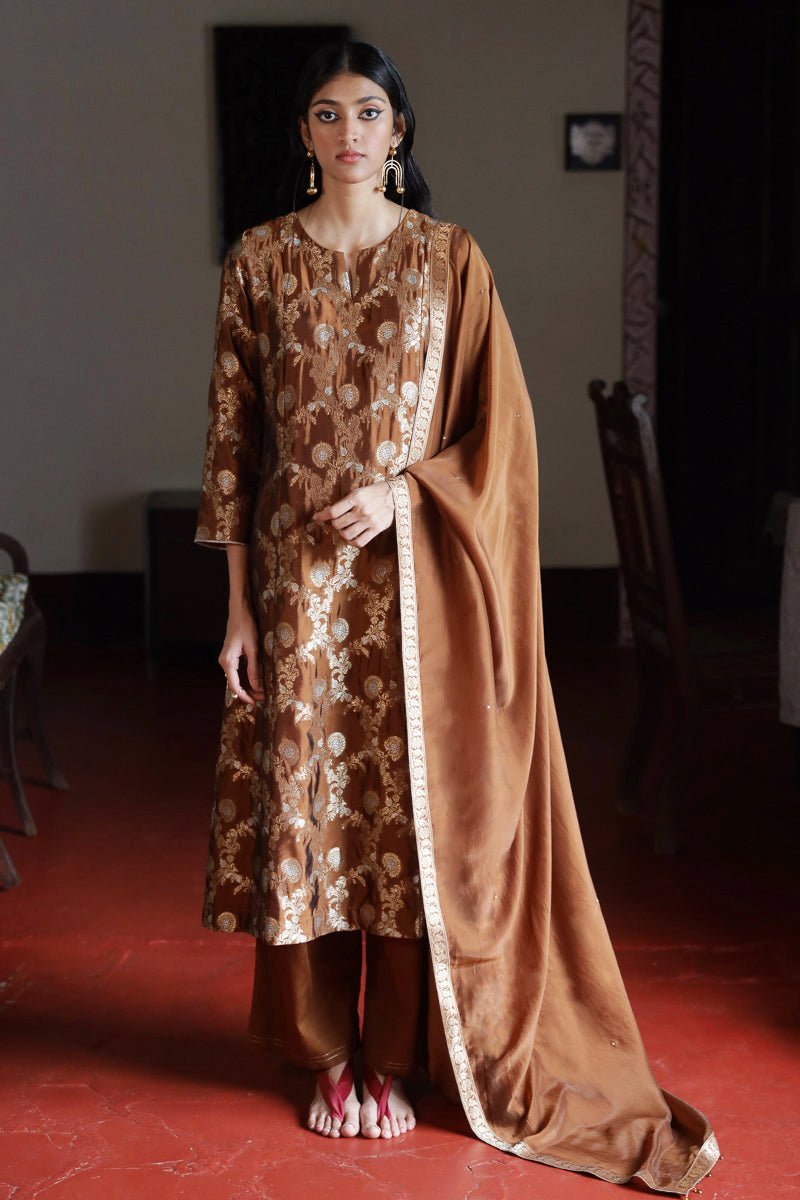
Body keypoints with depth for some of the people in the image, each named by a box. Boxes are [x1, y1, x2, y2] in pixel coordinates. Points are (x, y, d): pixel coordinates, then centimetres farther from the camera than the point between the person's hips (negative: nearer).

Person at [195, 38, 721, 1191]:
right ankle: (331, 1052, 19)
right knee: (308, 795, 4)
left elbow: (499, 426, 1)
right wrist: (238, 607, 0)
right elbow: (233, 438, 4)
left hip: (415, 574, -1)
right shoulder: (259, 261, 4)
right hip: (299, 572, 1)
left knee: (413, 801, 2)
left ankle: (398, 1053, 16)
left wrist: (400, 491, -15)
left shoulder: (450, 258, 2)